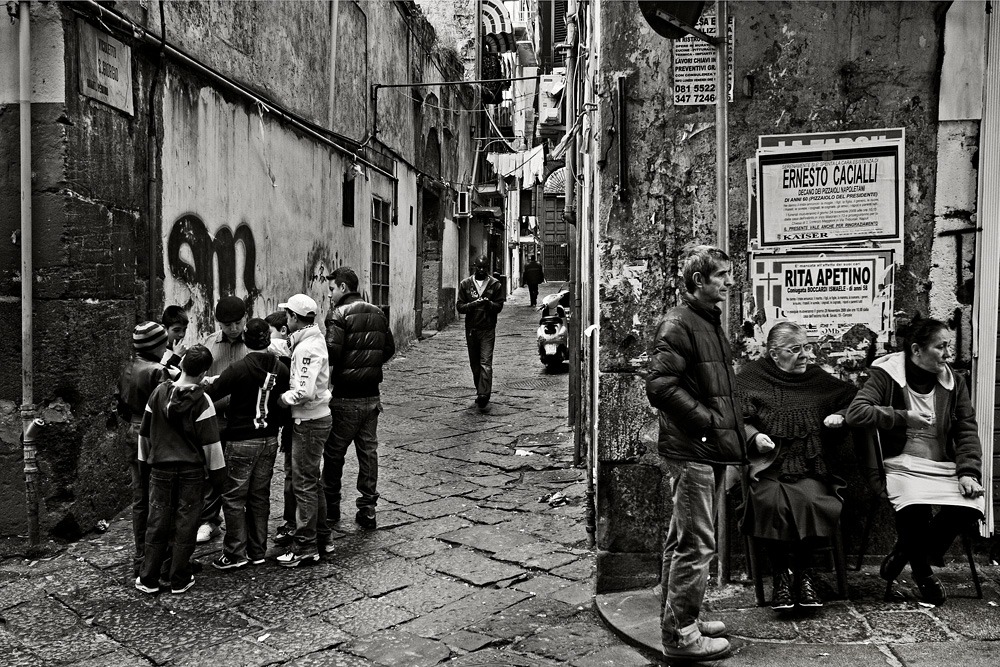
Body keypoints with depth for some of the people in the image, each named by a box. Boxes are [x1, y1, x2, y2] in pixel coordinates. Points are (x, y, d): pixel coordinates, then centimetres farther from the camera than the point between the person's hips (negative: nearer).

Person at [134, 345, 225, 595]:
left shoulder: (159, 393, -2)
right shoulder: (202, 401, -14)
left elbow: (144, 433, 7)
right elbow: (210, 441, -12)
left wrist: (145, 462, 19)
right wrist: (217, 472, -2)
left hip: (160, 468, 3)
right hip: (191, 471, -3)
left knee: (157, 524, 10)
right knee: (185, 525, 5)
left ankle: (148, 579, 15)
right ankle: (180, 580, 12)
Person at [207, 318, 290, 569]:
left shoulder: (238, 369, -16)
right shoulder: (281, 369, -1)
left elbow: (210, 394, -17)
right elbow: (287, 407, 4)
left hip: (242, 442, -5)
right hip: (269, 441, 5)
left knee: (234, 497, 5)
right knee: (260, 496, 14)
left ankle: (235, 553, 7)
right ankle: (258, 551, 21)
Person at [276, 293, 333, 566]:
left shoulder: (306, 348, -21)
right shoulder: (315, 339, 10)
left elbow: (305, 392, -28)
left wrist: (282, 398, -14)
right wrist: (287, 393, 3)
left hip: (309, 422, -10)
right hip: (318, 417, 10)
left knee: (303, 484, -1)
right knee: (312, 481, 19)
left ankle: (305, 547, 9)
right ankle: (321, 538, 29)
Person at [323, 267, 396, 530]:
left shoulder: (339, 315, -13)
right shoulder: (378, 314, 8)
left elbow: (331, 352, -22)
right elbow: (389, 349, 11)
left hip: (345, 398, -6)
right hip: (372, 395, 6)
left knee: (334, 453, 9)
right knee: (369, 451, 10)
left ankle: (331, 508, 19)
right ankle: (367, 509, 14)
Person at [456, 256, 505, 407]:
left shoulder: (495, 284, 3)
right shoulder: (465, 284, 6)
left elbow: (499, 306, 0)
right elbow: (460, 307, 2)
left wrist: (488, 303, -21)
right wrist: (473, 304, -18)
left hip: (488, 329, -3)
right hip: (471, 329, 3)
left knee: (486, 363, -12)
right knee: (474, 364, 10)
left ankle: (484, 394, -19)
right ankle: (480, 391, 23)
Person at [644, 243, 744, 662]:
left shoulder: (710, 322, 18)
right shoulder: (678, 324, -13)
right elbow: (660, 386, -22)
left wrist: (730, 422, 13)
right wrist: (706, 421, -18)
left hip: (709, 448, 10)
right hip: (692, 449, -10)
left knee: (684, 539, 17)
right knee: (696, 543, -5)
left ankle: (680, 618, 29)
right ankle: (681, 635, 6)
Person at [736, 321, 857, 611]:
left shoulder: (817, 377, 17)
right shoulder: (750, 377, 6)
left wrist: (841, 415, 8)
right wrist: (754, 436, -19)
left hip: (809, 467, 2)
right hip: (767, 465, -2)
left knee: (812, 499, -30)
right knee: (772, 502, -32)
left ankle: (803, 572, -9)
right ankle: (781, 576, -13)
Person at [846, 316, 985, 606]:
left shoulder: (954, 382, 10)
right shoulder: (886, 375, -5)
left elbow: (967, 431, 7)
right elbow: (855, 413, -18)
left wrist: (968, 472, -8)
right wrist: (905, 417, -16)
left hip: (944, 467, 5)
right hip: (902, 465, -5)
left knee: (972, 506, -23)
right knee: (915, 507, -34)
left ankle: (904, 553, 3)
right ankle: (922, 572, -1)